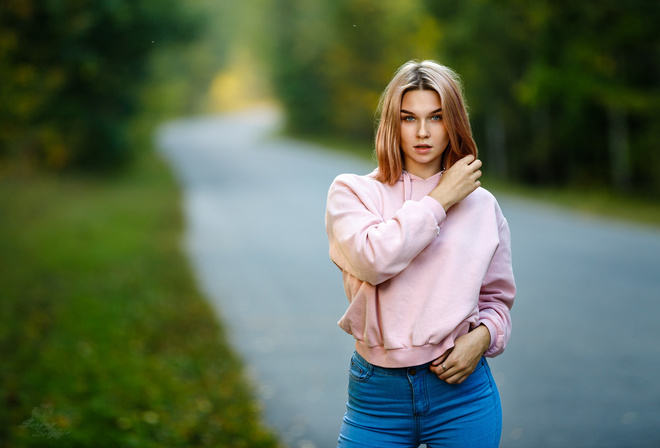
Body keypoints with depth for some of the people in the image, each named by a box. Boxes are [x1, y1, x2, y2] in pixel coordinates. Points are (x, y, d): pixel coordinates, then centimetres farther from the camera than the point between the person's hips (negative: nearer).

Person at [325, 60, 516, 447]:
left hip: (461, 391, 1)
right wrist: (440, 199, -10)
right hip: (377, 396, -1)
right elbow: (374, 259, -18)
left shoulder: (481, 204, 6)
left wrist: (482, 337, -6)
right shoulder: (352, 192, 1)